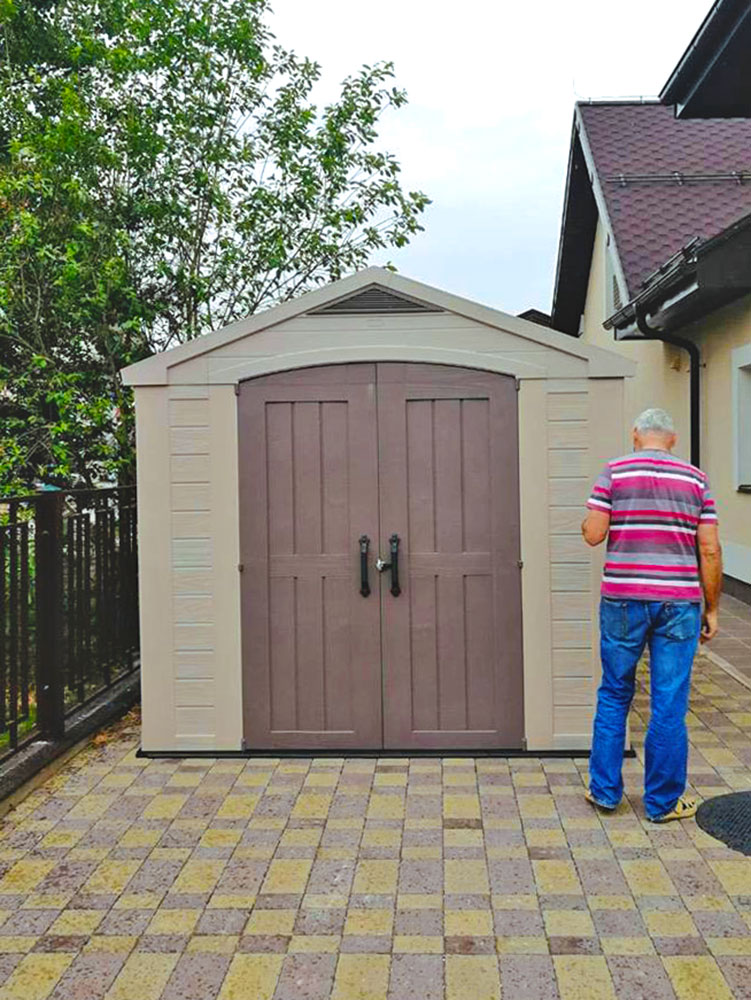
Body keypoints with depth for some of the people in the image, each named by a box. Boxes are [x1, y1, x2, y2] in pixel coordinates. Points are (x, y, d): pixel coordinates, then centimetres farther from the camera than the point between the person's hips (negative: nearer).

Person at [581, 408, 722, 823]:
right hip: (678, 602, 1)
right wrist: (712, 609, 8)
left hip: (623, 599, 0)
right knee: (669, 705, 7)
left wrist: (588, 520, 17)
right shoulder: (696, 479, 5)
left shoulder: (614, 472, 0)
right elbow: (710, 550, 1)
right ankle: (663, 801, 18)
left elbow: (593, 534, -6)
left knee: (614, 696, 14)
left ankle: (605, 789, 22)